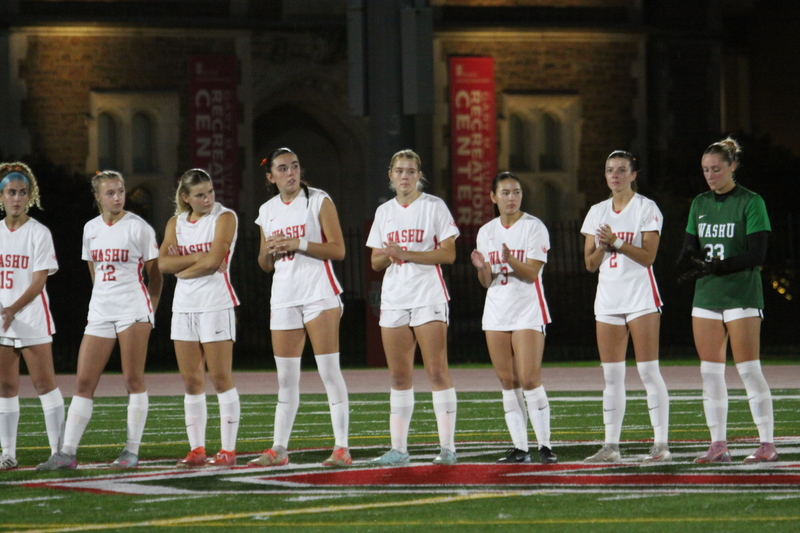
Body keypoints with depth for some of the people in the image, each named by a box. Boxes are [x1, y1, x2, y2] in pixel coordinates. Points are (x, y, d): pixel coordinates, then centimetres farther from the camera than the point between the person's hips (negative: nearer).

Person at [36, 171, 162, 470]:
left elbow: (154, 275, 2)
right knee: (84, 381, -1)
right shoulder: (90, 229, 12)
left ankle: (132, 451, 0)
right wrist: (104, 298, 16)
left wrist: (150, 311, 0)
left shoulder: (138, 227, -2)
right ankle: (67, 453, -2)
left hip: (133, 308, -5)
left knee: (133, 379, -4)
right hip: (100, 312, 5)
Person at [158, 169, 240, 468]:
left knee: (220, 378, -6)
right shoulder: (176, 223, 12)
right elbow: (163, 263, -1)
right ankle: (197, 450, 7)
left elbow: (213, 260, -14)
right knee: (191, 381, 4)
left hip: (216, 304, -5)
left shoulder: (224, 218, -3)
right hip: (184, 305, 5)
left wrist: (181, 268, -2)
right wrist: (196, 258, -12)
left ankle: (228, 449, -4)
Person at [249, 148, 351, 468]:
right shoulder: (267, 211, 14)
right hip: (283, 295, 5)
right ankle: (279, 449, 10)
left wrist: (299, 243, -16)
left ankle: (341, 448, -10)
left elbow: (338, 250, -7)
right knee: (286, 378, 6)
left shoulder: (319, 201, 0)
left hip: (319, 293, -5)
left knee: (329, 370, -9)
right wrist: (269, 250, -2)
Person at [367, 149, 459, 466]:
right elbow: (375, 262, 15)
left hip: (429, 297, -5)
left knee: (437, 372, -9)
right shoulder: (384, 212, 14)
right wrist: (387, 256, -9)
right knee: (399, 377, 5)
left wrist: (406, 254, -15)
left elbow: (448, 254, -8)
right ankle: (398, 449, 8)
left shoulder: (434, 206, 0)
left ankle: (447, 447, -8)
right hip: (394, 298, 5)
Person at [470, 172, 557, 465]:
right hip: (496, 311, 5)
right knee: (508, 382, 2)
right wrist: (482, 267, -13)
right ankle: (520, 447, 6)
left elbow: (531, 273, -12)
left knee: (529, 380, -13)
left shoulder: (534, 227, -3)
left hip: (528, 311, -5)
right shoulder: (486, 232, 10)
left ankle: (545, 445, -8)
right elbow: (487, 282, 9)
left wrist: (510, 260, -30)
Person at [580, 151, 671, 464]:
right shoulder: (597, 212, 13)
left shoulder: (646, 208, -2)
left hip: (641, 295, -5)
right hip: (608, 296, 5)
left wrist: (616, 241, -19)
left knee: (648, 370, -9)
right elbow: (590, 263, 10)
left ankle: (661, 444, -8)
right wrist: (602, 246, -10)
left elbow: (648, 255, -11)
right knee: (611, 375, 4)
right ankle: (611, 446, 6)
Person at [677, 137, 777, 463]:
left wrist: (713, 267, -20)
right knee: (710, 372, 2)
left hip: (741, 296, -6)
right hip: (706, 297, 6)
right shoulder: (700, 204, 12)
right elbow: (689, 249, 12)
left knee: (748, 369, -8)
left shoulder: (750, 203, -5)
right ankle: (718, 445, 6)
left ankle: (767, 443, -3)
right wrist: (689, 261, -13)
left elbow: (756, 255, -12)